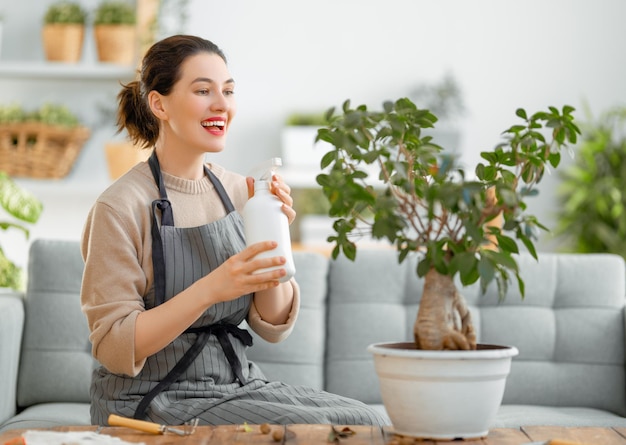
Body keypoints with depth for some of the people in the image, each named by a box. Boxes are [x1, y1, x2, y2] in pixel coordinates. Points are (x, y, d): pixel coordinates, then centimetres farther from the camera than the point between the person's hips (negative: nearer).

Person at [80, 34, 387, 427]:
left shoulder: (237, 191, 5)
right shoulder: (121, 207, -12)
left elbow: (274, 326, 5)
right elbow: (116, 348, -16)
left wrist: (272, 238, -12)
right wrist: (211, 288, -28)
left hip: (240, 383, 6)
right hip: (154, 400, -6)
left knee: (365, 421, -14)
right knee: (312, 430, -24)